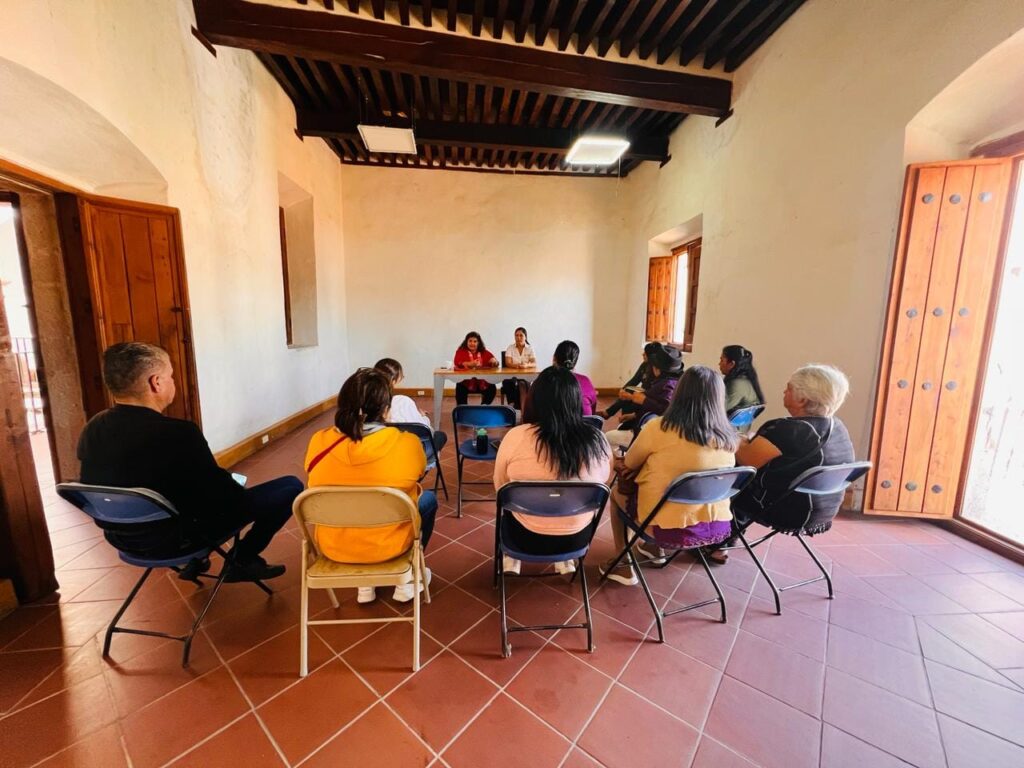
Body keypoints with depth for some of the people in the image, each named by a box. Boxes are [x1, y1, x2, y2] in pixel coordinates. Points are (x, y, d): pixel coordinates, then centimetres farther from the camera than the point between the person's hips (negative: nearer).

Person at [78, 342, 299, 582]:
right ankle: (243, 560, 9)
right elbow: (222, 495, -21)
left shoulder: (92, 429, -5)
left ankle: (193, 561, 32)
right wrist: (241, 495, 2)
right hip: (177, 538, -8)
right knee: (291, 486, -7)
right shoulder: (177, 433, -30)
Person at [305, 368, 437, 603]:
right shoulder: (407, 445, -24)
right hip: (387, 546, -3)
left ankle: (365, 584, 35)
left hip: (332, 546, 3)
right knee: (428, 499, 24)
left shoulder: (318, 443, -16)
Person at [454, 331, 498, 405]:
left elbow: (495, 363, 7)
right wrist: (470, 364, -30)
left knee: (492, 388, -22)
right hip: (465, 382, -2)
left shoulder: (484, 352, 11)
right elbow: (458, 363, -13)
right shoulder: (461, 351, 4)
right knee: (460, 389, -30)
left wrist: (494, 361, -18)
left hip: (482, 382, 2)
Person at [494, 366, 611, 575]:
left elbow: (500, 487, -6)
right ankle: (564, 560, 34)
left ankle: (511, 559, 34)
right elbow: (602, 480, 3)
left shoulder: (516, 436, -22)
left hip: (526, 537, -1)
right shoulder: (597, 439, -16)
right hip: (577, 538, 2)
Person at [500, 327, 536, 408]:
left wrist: (526, 365, -30)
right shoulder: (510, 347, 5)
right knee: (508, 383, -34)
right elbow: (508, 363, -8)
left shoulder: (530, 348, 6)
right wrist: (516, 365, -32)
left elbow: (534, 363, -6)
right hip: (511, 375, 0)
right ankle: (512, 403, -23)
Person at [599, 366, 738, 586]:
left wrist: (650, 462, 21)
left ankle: (623, 565, 26)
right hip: (719, 528, 6)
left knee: (617, 493, 21)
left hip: (670, 528, -5)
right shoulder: (729, 438, -2)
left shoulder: (658, 427, -16)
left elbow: (628, 465, 2)